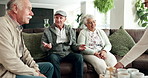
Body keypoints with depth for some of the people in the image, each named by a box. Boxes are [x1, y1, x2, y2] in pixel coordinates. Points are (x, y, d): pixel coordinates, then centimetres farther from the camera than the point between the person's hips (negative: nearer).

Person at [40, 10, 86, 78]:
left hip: (68, 53, 2)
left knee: (79, 56, -27)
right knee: (53, 58, -36)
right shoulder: (48, 31, 9)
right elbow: (42, 47, 7)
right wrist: (46, 47, -18)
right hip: (55, 53, -2)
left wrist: (78, 47, -5)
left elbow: (73, 45, 18)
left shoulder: (70, 30, 17)